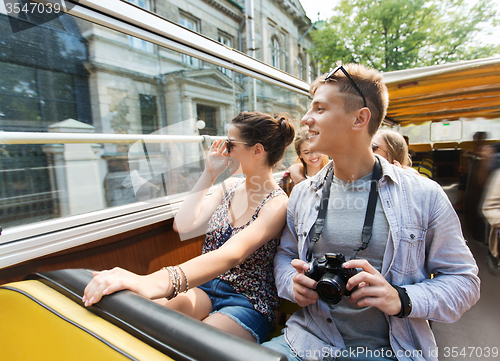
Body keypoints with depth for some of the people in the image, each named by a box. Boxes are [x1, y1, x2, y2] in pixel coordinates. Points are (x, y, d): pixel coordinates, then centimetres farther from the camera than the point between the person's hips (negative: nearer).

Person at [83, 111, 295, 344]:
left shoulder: (277, 203, -16)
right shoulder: (230, 186, 5)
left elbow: (231, 254, -34)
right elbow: (184, 224, -4)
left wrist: (154, 282, -47)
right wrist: (209, 174, -6)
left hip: (248, 304, -4)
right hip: (205, 285, 5)